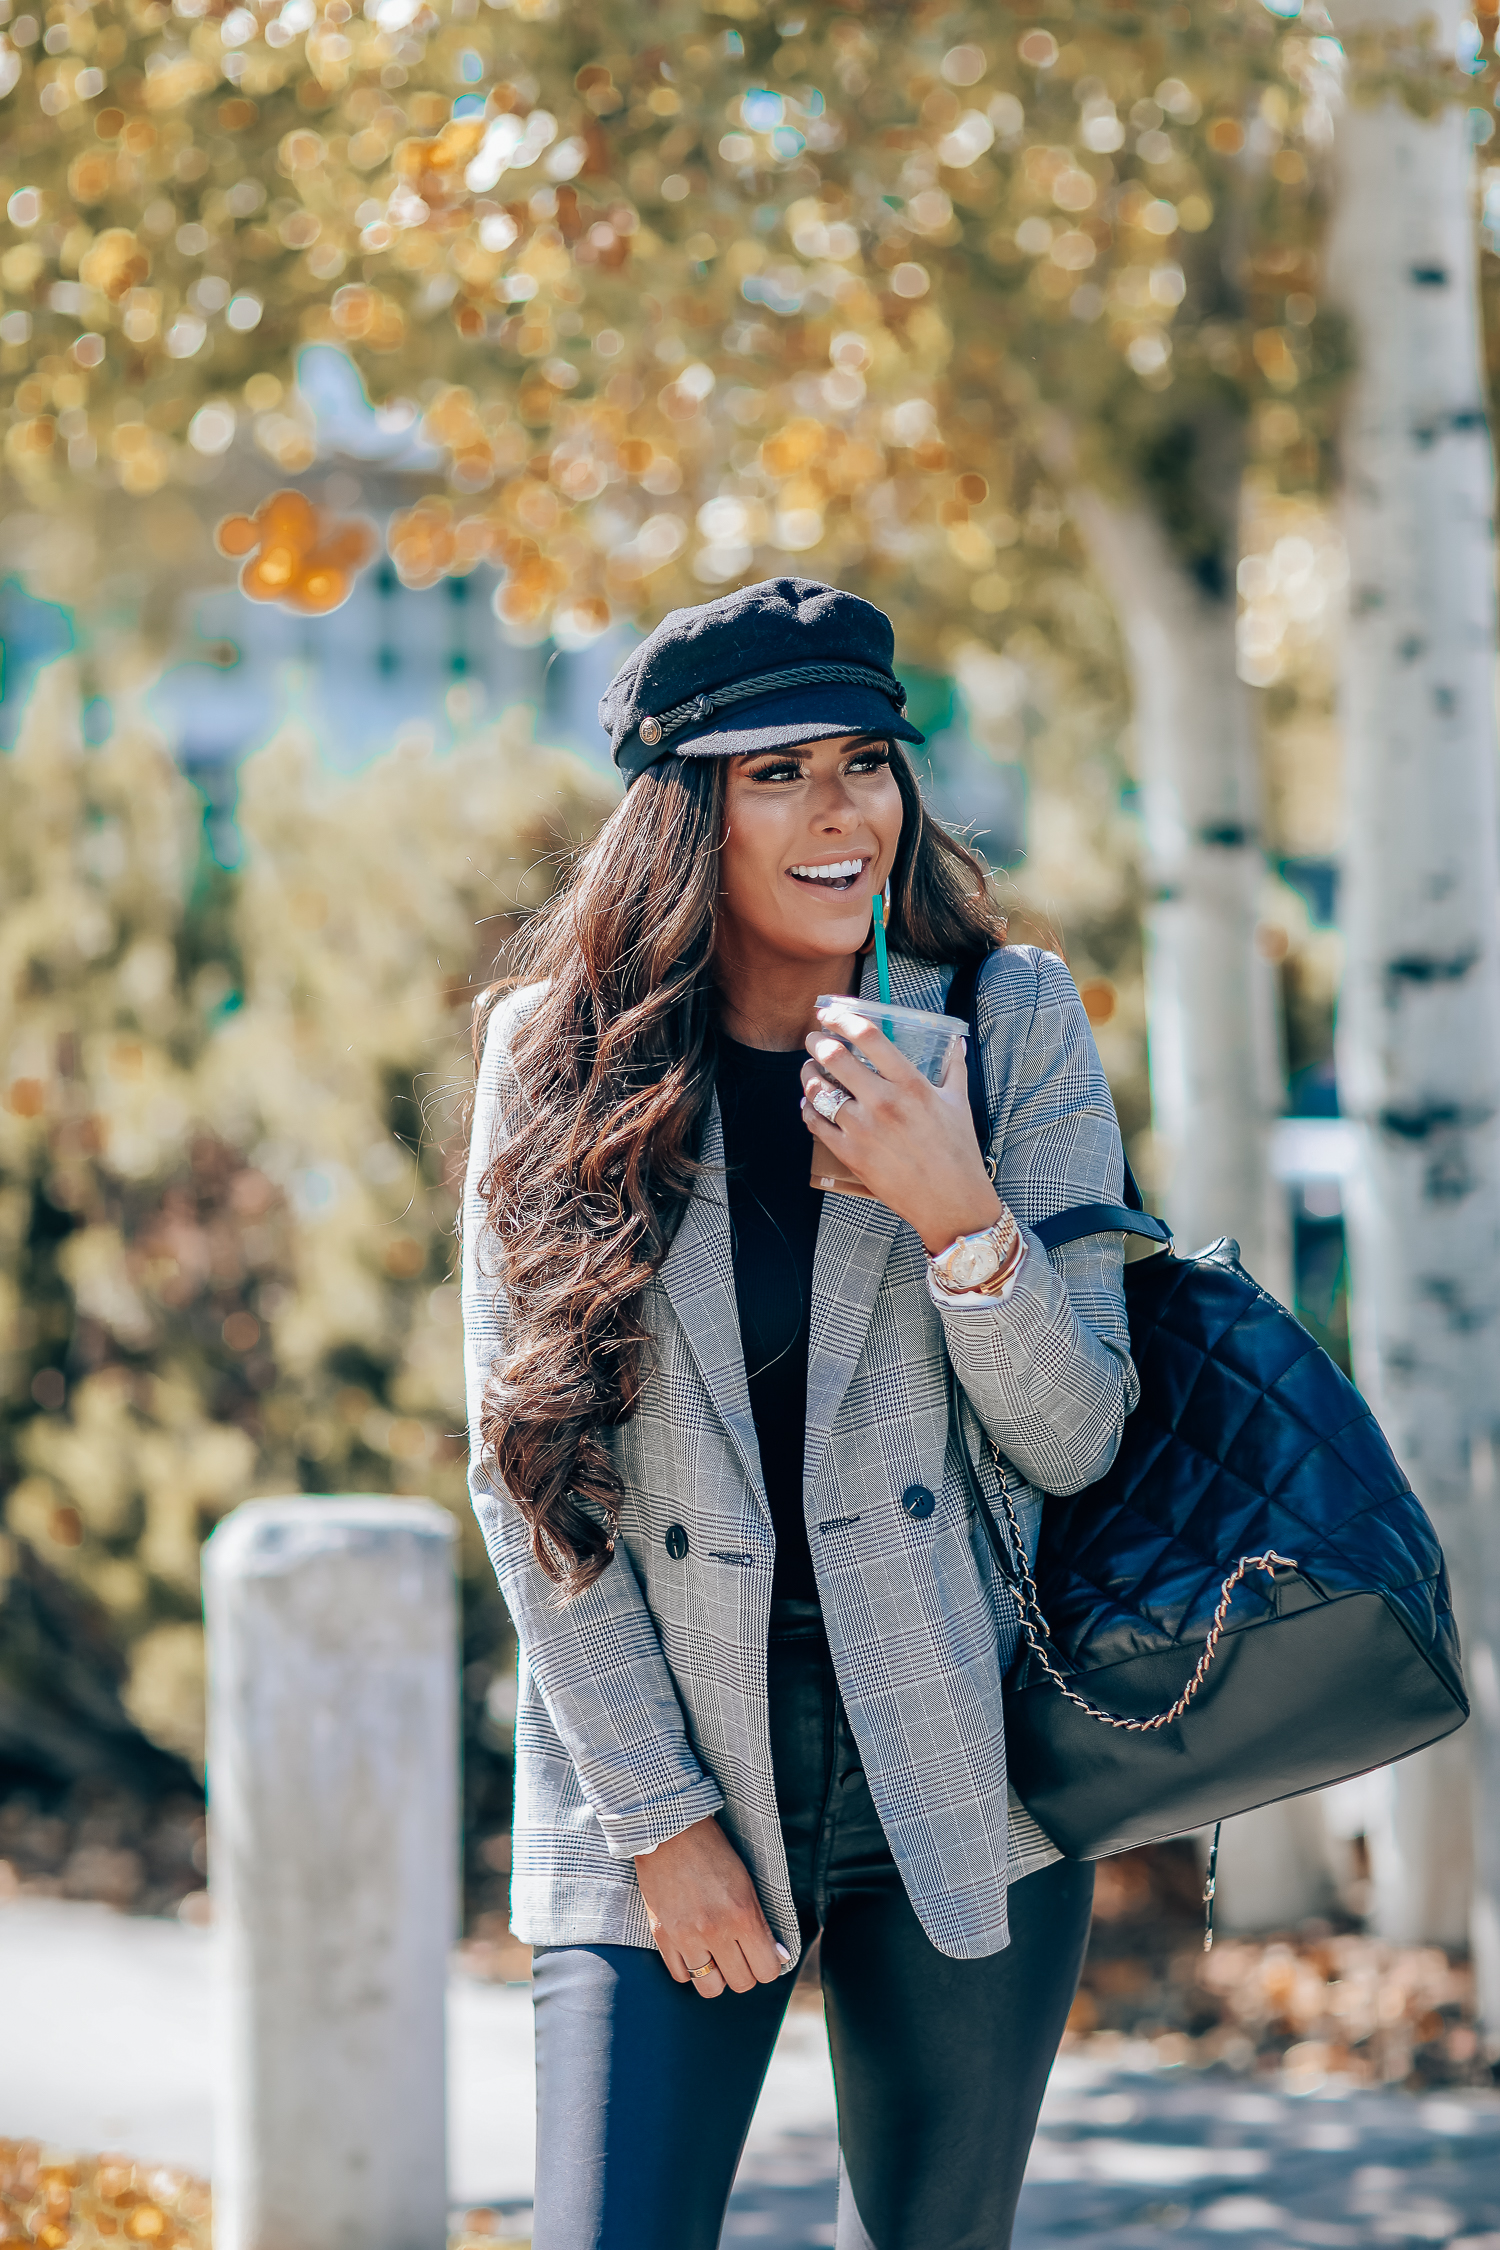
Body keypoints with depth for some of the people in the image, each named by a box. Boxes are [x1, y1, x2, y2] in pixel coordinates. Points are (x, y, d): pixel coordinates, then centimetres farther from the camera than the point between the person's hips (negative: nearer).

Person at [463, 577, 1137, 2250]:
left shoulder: (1011, 1025, -2)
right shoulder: (559, 1058, -3)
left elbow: (1076, 1444, -3)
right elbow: (524, 1468, -2)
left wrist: (957, 1215, -21)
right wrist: (658, 1813, -6)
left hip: (959, 1760, 1)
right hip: (652, 1753, -1)